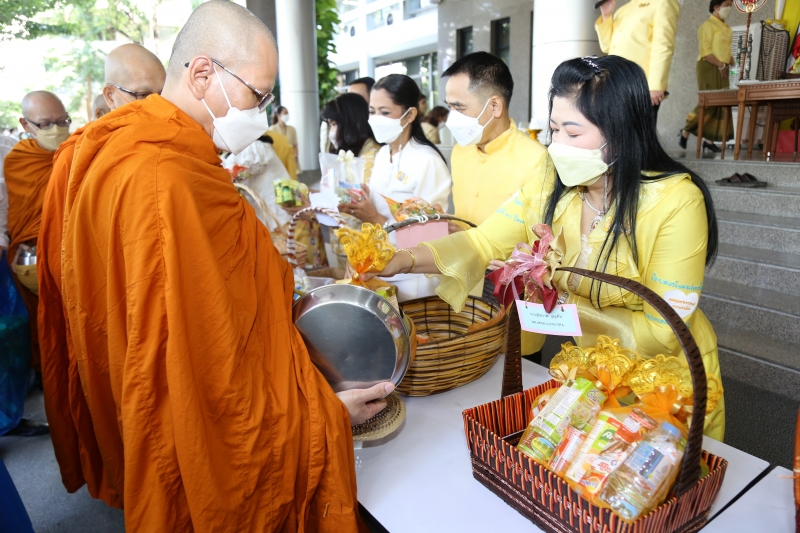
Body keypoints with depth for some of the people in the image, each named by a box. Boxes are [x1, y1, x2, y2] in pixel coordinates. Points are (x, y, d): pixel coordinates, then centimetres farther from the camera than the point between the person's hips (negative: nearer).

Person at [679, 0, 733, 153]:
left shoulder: (726, 27, 17)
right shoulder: (708, 25, -8)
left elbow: (724, 49, 23)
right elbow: (705, 51, -16)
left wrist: (730, 60, 4)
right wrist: (720, 65, -16)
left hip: (722, 69, 8)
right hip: (709, 68, -8)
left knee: (720, 105, 3)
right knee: (708, 103, -11)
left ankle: (709, 140, 5)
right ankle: (686, 131, 5)